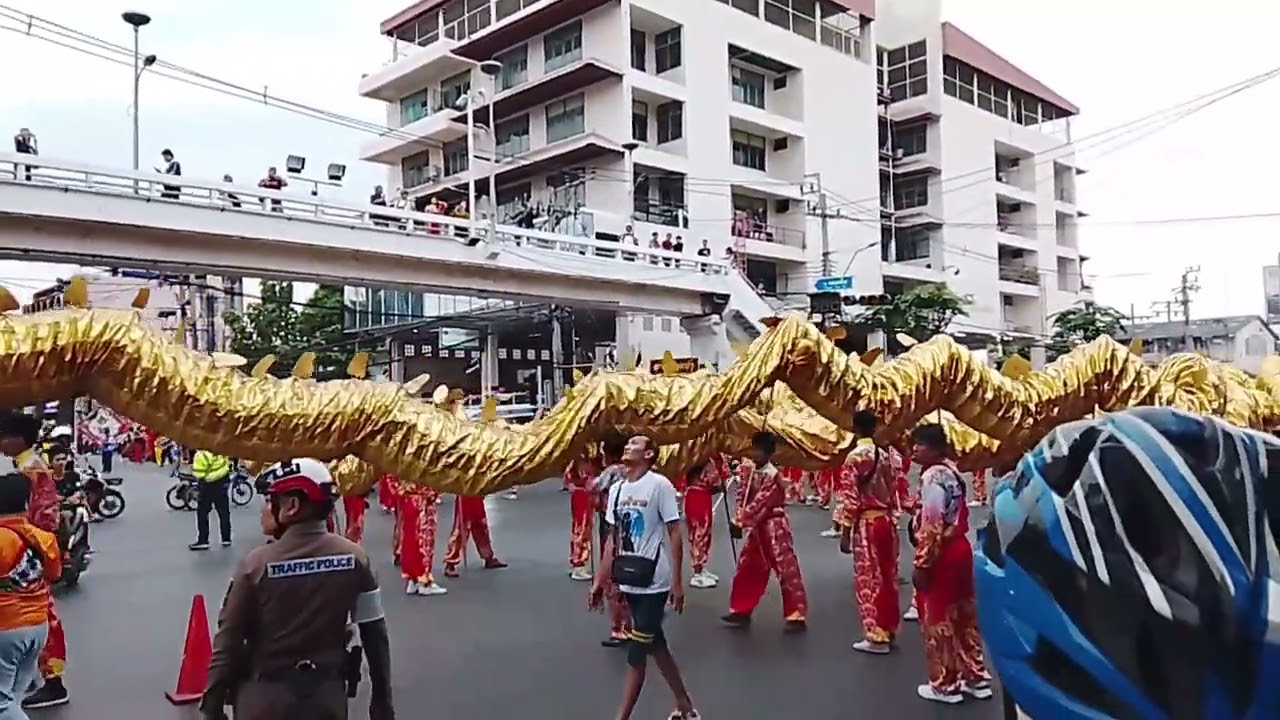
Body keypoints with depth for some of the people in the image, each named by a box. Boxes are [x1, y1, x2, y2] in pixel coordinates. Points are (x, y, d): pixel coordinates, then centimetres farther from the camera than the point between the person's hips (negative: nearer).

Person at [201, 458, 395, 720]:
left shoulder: (257, 563, -13)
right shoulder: (354, 557, -7)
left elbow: (229, 641, -9)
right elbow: (375, 636, -3)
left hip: (267, 697, -2)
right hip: (328, 695, 2)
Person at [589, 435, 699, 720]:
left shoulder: (659, 485, -11)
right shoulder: (616, 489, 8)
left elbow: (674, 534, -12)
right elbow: (613, 538, 13)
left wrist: (677, 582, -14)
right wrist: (599, 581, 12)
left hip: (654, 582, -7)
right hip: (630, 581, 7)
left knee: (636, 652, -4)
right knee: (655, 645, 16)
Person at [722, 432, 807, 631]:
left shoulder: (772, 475, -20)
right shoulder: (750, 470, 5)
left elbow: (759, 503, -22)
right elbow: (743, 495, 6)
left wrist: (741, 523, -18)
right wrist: (740, 519, -10)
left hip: (774, 528, -9)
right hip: (758, 528, 9)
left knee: (786, 569, -6)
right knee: (746, 569, 15)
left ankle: (796, 616, 1)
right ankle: (741, 611, 27)